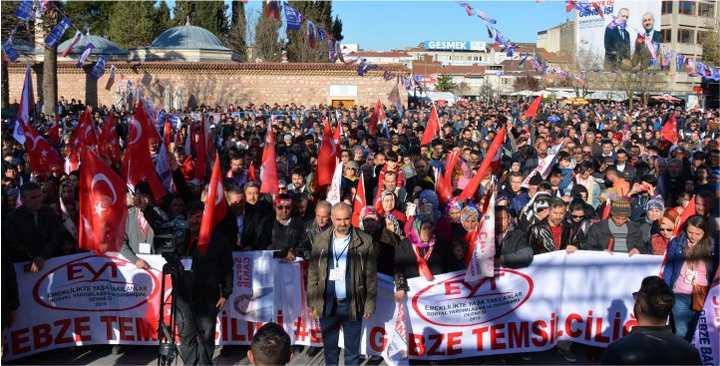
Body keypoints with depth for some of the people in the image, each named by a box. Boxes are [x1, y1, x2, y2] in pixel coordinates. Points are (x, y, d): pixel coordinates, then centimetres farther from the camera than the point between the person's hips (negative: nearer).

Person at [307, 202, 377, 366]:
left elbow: (371, 276, -2)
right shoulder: (320, 240, 1)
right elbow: (313, 273, 4)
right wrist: (312, 303, 2)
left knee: (352, 352, 10)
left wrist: (370, 305, -4)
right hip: (327, 304, 2)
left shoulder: (364, 241, -5)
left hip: (352, 305, -2)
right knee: (329, 349, 15)